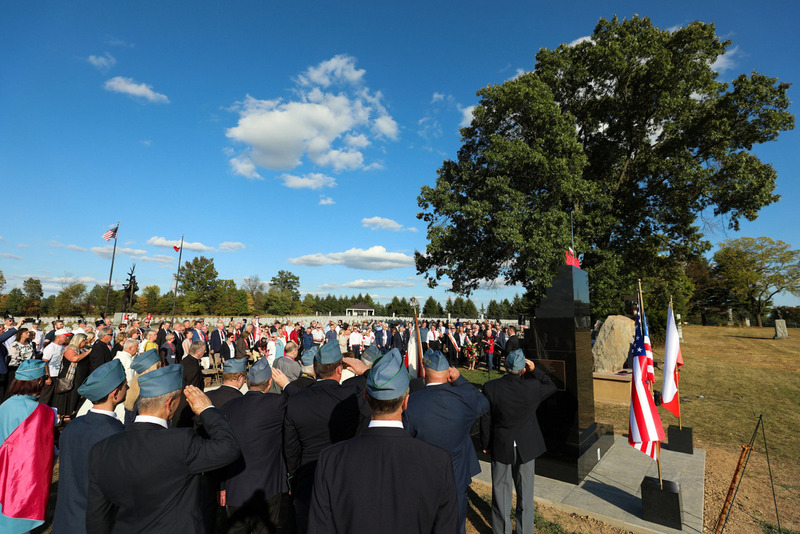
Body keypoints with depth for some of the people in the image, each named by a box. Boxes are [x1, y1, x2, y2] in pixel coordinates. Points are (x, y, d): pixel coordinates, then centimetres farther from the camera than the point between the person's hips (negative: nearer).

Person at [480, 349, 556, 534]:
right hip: (527, 447, 1)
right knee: (525, 492, 19)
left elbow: (486, 420, -10)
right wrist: (534, 370, -5)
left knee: (501, 491, 16)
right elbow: (552, 387, 5)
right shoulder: (532, 386, -18)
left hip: (500, 447, 0)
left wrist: (485, 445, 4)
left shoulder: (490, 387, -18)